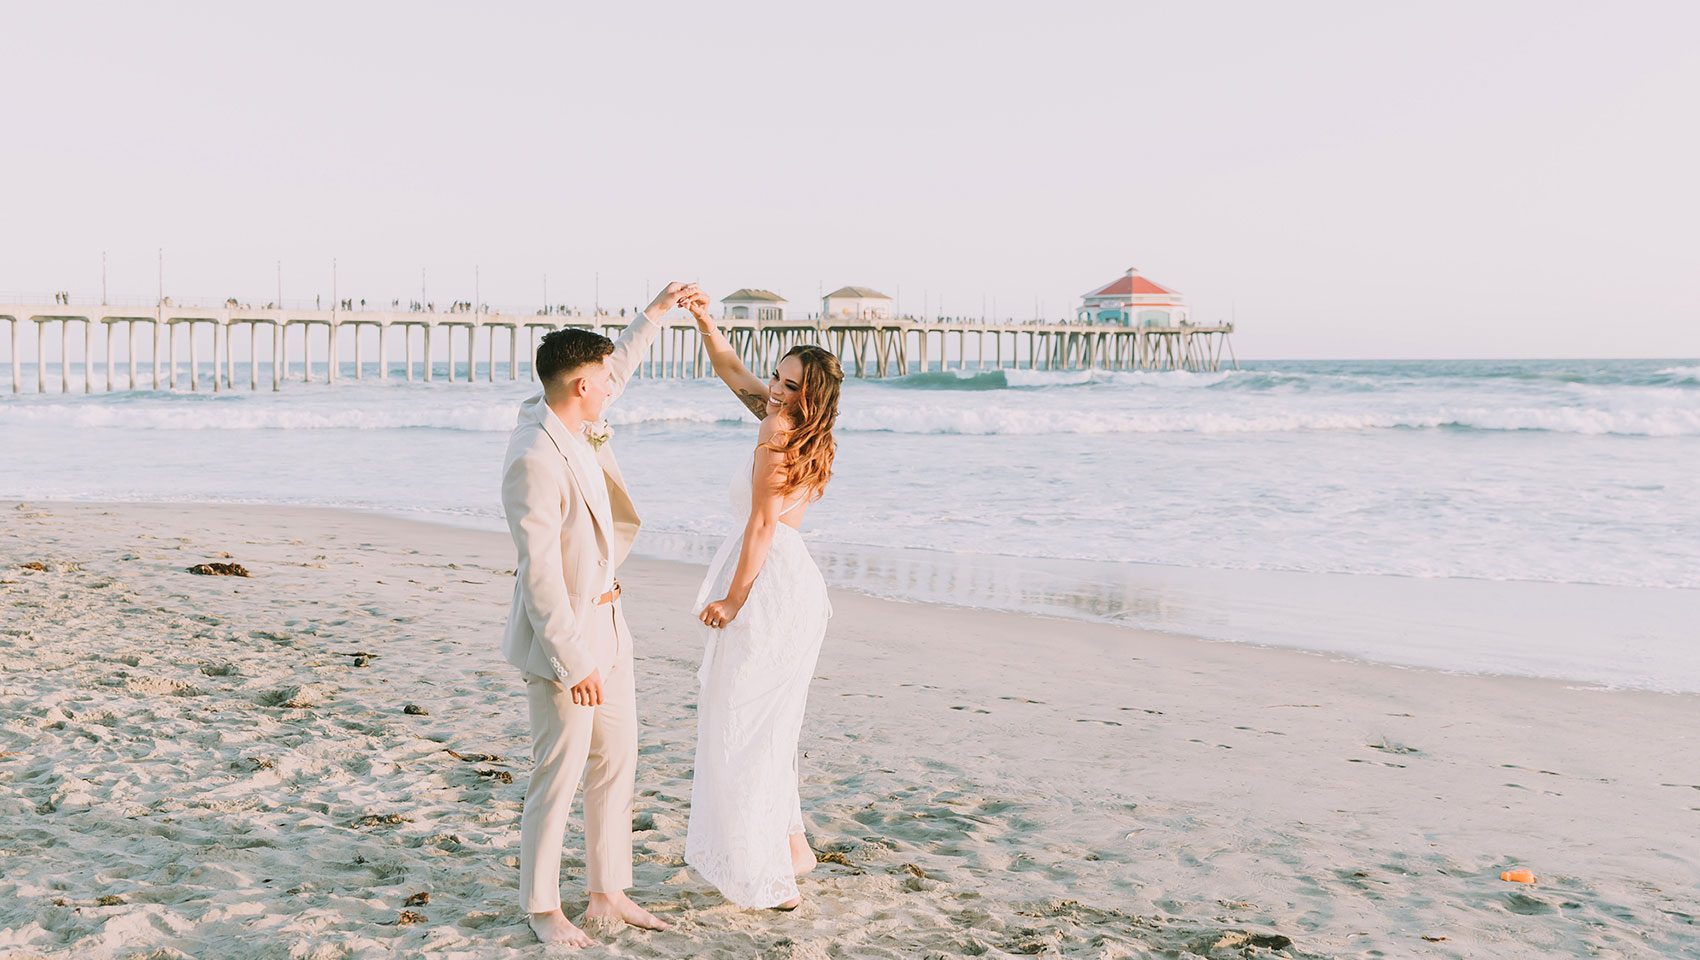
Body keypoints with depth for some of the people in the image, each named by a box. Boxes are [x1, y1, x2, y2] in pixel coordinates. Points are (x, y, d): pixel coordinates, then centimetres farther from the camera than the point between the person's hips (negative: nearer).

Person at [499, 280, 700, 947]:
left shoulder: (572, 423, 2)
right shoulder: (535, 460, -25)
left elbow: (614, 373, 26)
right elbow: (539, 574, -25)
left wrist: (655, 314, 27)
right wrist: (573, 661, -24)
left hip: (605, 625, 10)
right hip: (561, 638, -9)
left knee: (615, 764, 15)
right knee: (558, 776, 2)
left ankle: (608, 891, 28)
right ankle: (542, 907, 19)